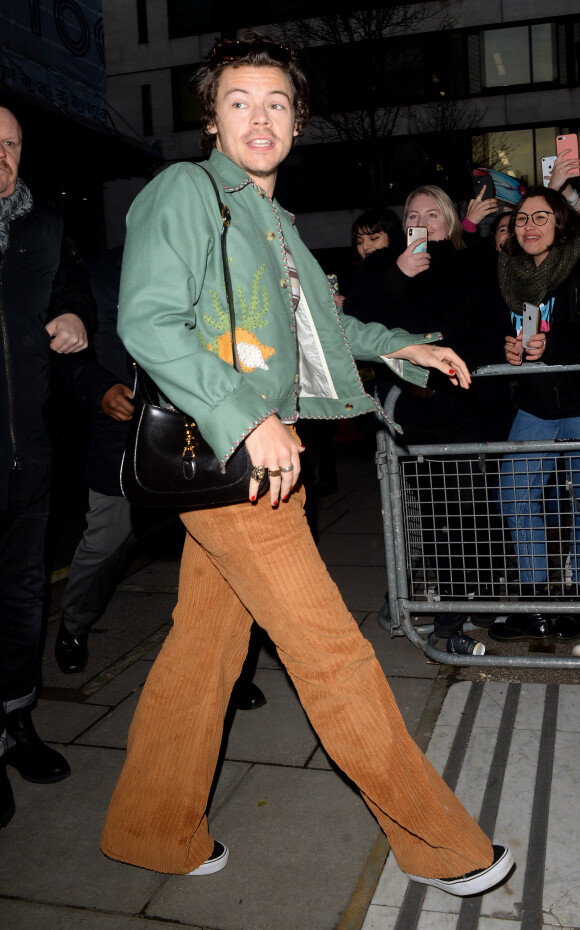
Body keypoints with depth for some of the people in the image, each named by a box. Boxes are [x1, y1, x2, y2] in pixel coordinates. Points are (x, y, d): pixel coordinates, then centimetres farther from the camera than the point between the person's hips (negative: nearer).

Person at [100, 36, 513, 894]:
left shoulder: (271, 216, 22)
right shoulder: (185, 190, -5)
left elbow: (312, 319, 35)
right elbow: (148, 322, -18)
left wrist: (400, 346, 30)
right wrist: (248, 419, -25)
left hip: (260, 455, 9)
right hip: (220, 453, -9)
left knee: (206, 645, 13)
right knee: (332, 652, -4)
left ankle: (152, 830, 29)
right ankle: (438, 843, 11)